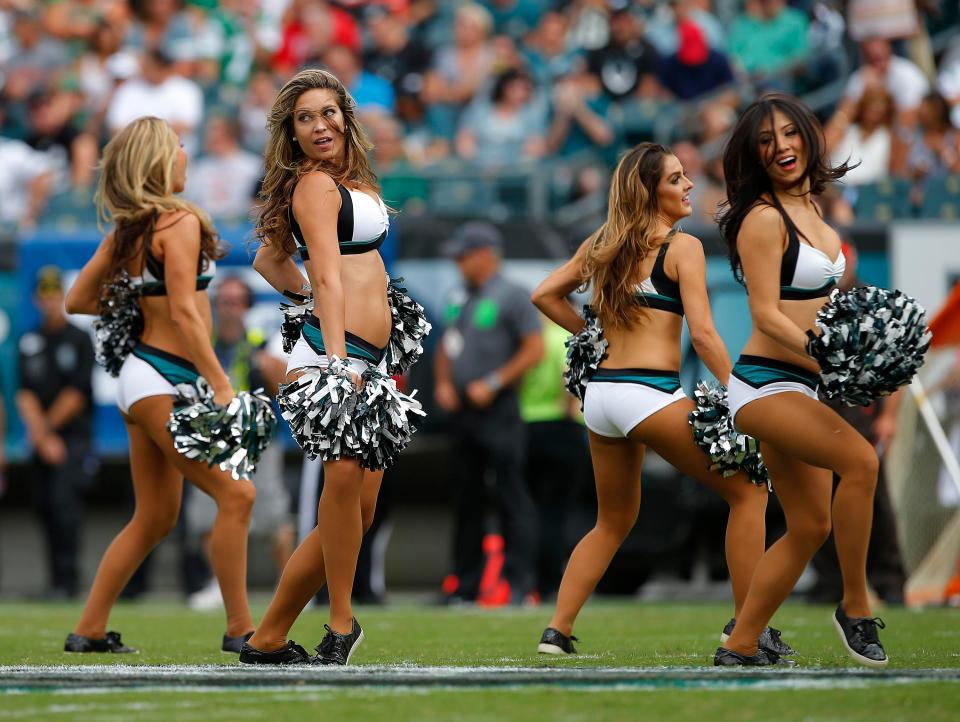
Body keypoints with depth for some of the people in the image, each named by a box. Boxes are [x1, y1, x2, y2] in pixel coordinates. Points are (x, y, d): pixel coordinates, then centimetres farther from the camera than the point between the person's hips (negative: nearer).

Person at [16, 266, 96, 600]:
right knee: (46, 507, 3)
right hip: (42, 440, 5)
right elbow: (25, 394, 4)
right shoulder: (30, 343, 11)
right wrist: (41, 435, -8)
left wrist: (47, 426, -2)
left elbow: (76, 395, -5)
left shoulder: (80, 340, 0)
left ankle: (67, 581, -16)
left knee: (64, 503, -15)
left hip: (74, 437, -4)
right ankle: (57, 581, 7)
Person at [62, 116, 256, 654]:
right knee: (235, 493, -11)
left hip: (144, 377, 10)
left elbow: (77, 301, 16)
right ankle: (241, 629, -12)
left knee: (156, 518, 13)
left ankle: (90, 630, 15)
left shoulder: (126, 232, 12)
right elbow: (184, 312, -19)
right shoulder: (179, 221, -12)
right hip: (162, 380, -10)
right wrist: (222, 384, -20)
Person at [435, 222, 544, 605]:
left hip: (498, 411, -8)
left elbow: (535, 349, -11)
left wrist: (492, 383, -15)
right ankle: (465, 583, 13)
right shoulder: (459, 296, 16)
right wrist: (443, 382, 7)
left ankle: (519, 582, -12)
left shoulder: (510, 296, -7)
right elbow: (446, 346, 25)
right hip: (462, 410, 8)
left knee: (510, 495, -10)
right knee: (466, 498, 9)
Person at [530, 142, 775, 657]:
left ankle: (557, 631, 15)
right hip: (651, 394, -7)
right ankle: (746, 626, -2)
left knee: (613, 522, 24)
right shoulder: (682, 247, -4)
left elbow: (544, 294, 19)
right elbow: (702, 334, -11)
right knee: (747, 491, 4)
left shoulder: (602, 244, 14)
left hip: (599, 395, 7)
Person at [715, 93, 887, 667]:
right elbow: (767, 316, -19)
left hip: (800, 385, 10)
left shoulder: (809, 207, 14)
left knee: (810, 527, 9)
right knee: (861, 459, -28)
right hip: (764, 382, -10)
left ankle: (740, 648, 15)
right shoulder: (764, 218, -13)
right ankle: (856, 608, -18)